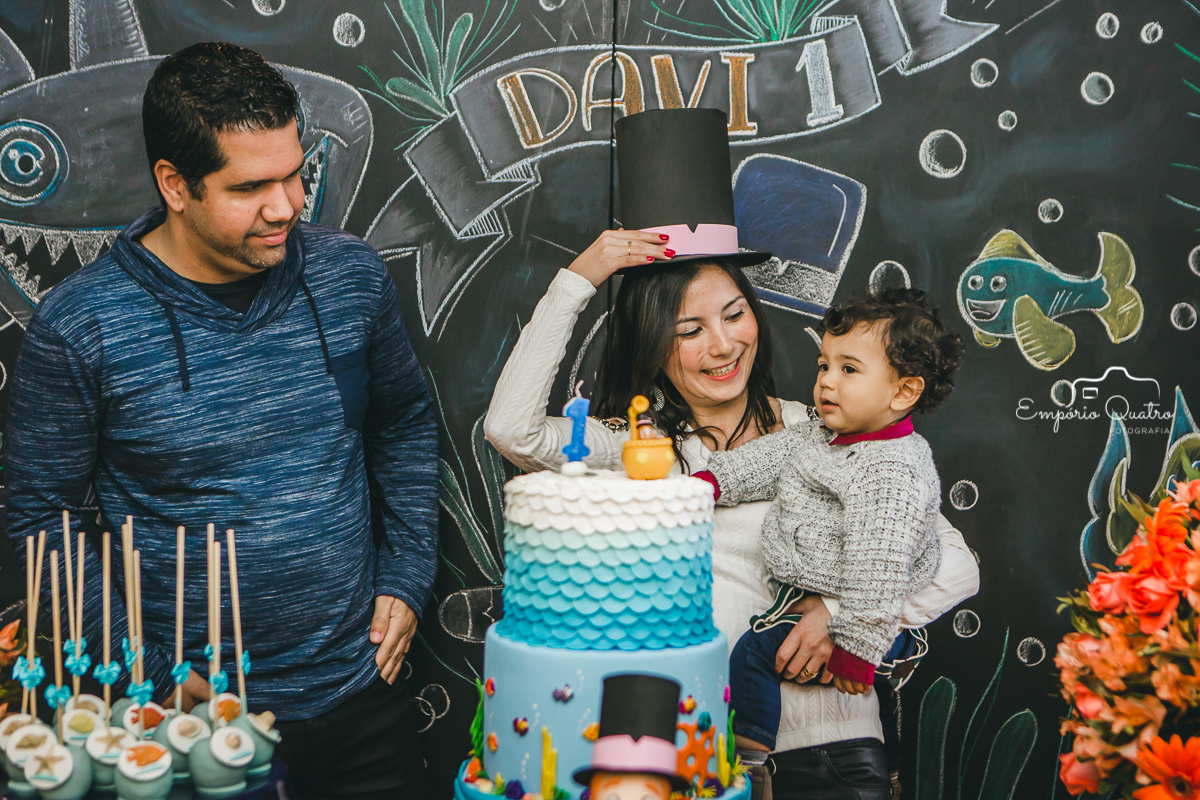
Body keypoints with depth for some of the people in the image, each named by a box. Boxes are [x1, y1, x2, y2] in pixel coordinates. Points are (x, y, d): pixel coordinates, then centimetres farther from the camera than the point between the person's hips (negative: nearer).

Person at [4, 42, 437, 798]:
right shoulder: (77, 326, -14)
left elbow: (406, 425, 10)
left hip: (360, 685, 3)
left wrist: (407, 577, 2)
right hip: (195, 709, -3)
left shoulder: (351, 274, -4)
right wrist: (148, 675, -10)